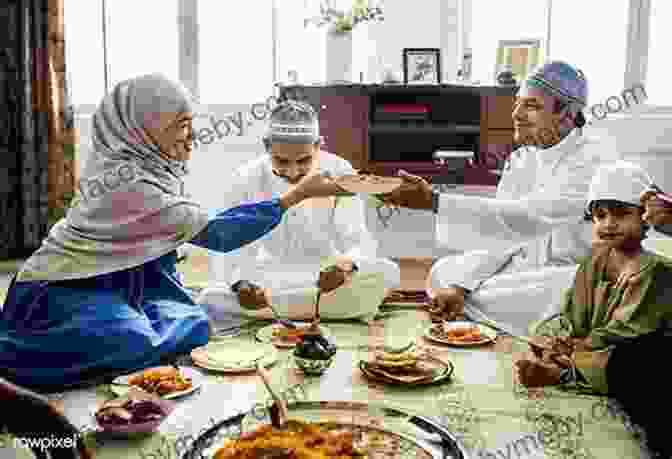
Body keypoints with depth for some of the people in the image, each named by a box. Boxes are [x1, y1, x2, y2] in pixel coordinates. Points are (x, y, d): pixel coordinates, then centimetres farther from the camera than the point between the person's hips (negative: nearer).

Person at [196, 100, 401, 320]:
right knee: (211, 301, -27)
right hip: (269, 282, 1)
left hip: (327, 278, 0)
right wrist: (239, 284, -35)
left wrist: (347, 264, -36)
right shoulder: (246, 180, -10)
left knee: (386, 273, -27)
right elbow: (228, 251, -13)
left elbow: (359, 241, -12)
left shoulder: (340, 173, -9)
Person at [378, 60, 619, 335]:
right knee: (443, 273, -9)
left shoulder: (595, 160, -20)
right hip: (528, 267, 7)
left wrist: (435, 201, -40)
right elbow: (499, 232, -1)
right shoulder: (520, 160, 5)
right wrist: (460, 285, -19)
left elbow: (529, 218, -34)